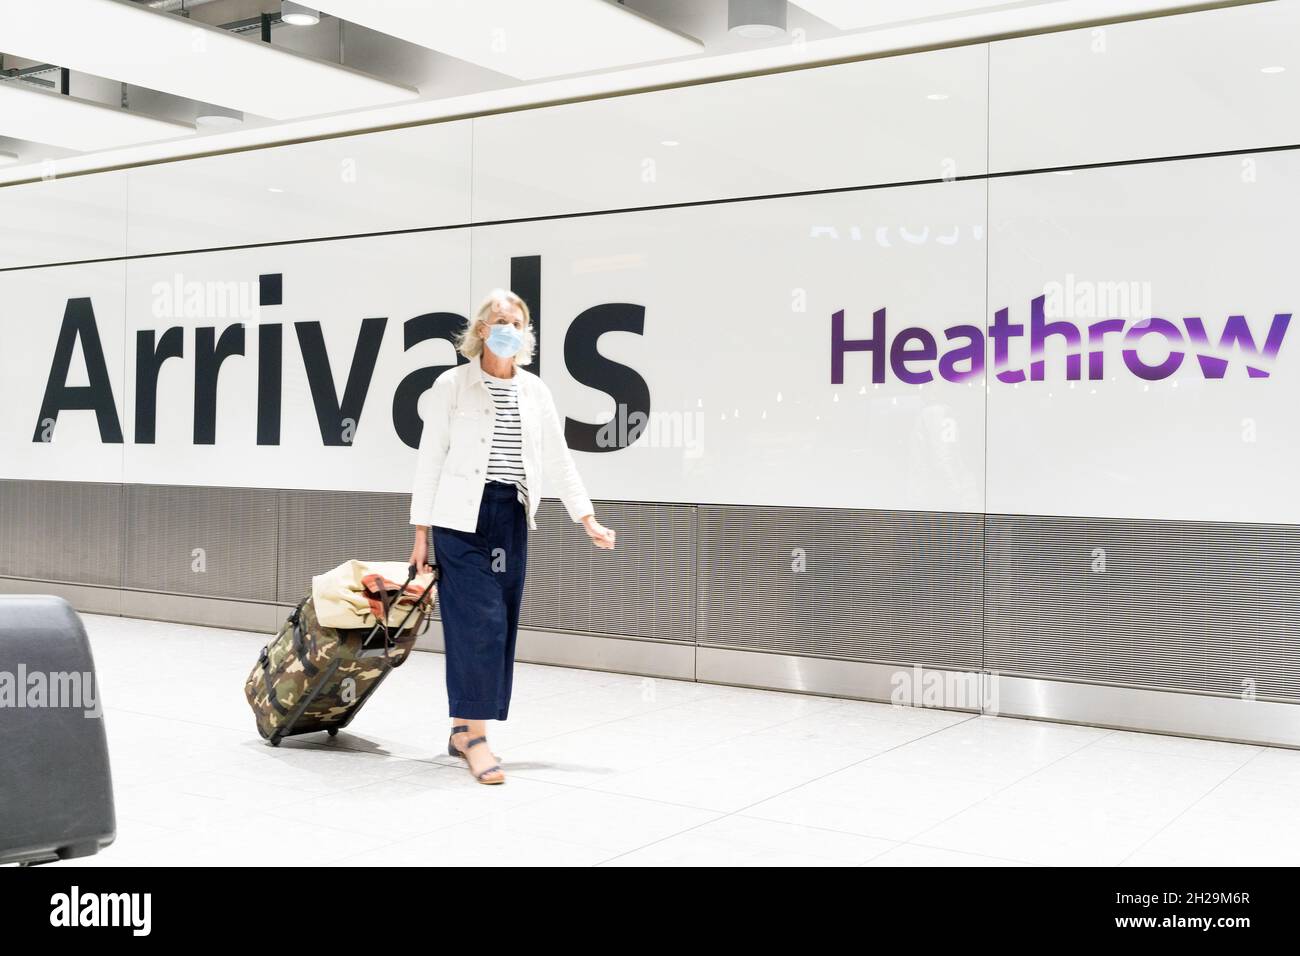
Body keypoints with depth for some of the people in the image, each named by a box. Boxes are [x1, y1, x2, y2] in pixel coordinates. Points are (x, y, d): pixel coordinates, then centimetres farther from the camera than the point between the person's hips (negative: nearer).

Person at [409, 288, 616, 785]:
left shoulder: (535, 390, 9)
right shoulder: (452, 385, -3)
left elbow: (558, 459, 12)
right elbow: (430, 459, -2)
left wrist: (588, 520, 8)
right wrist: (421, 533, -4)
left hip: (512, 519, 5)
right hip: (462, 517, -5)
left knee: (500, 625, 6)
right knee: (479, 622, -10)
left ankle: (463, 729, 18)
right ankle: (475, 733, -2)